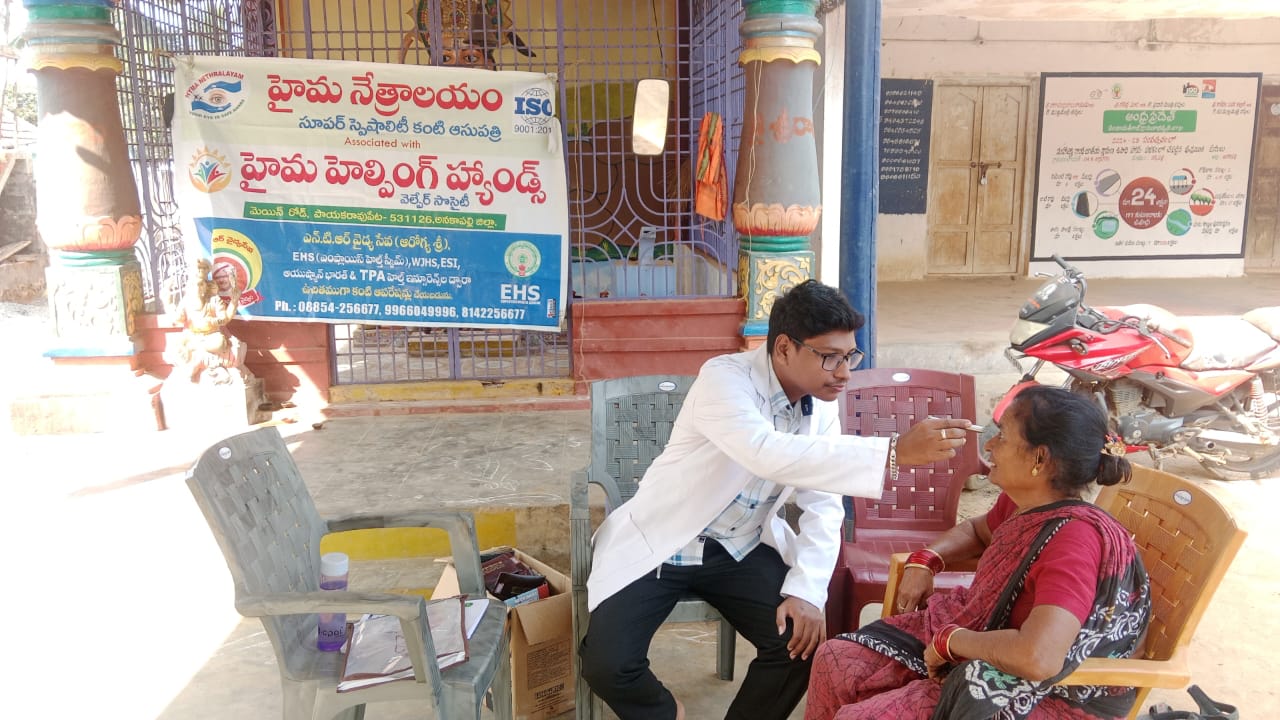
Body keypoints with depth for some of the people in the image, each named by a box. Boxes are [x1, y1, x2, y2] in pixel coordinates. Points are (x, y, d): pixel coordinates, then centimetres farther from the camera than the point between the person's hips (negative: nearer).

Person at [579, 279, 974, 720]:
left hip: (740, 547, 5)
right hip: (659, 544, -5)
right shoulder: (725, 378, -26)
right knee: (608, 665, -20)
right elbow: (769, 455, -44)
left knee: (800, 642, -14)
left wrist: (806, 589, -16)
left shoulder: (821, 402, -5)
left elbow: (823, 505, -2)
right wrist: (894, 452, -49)